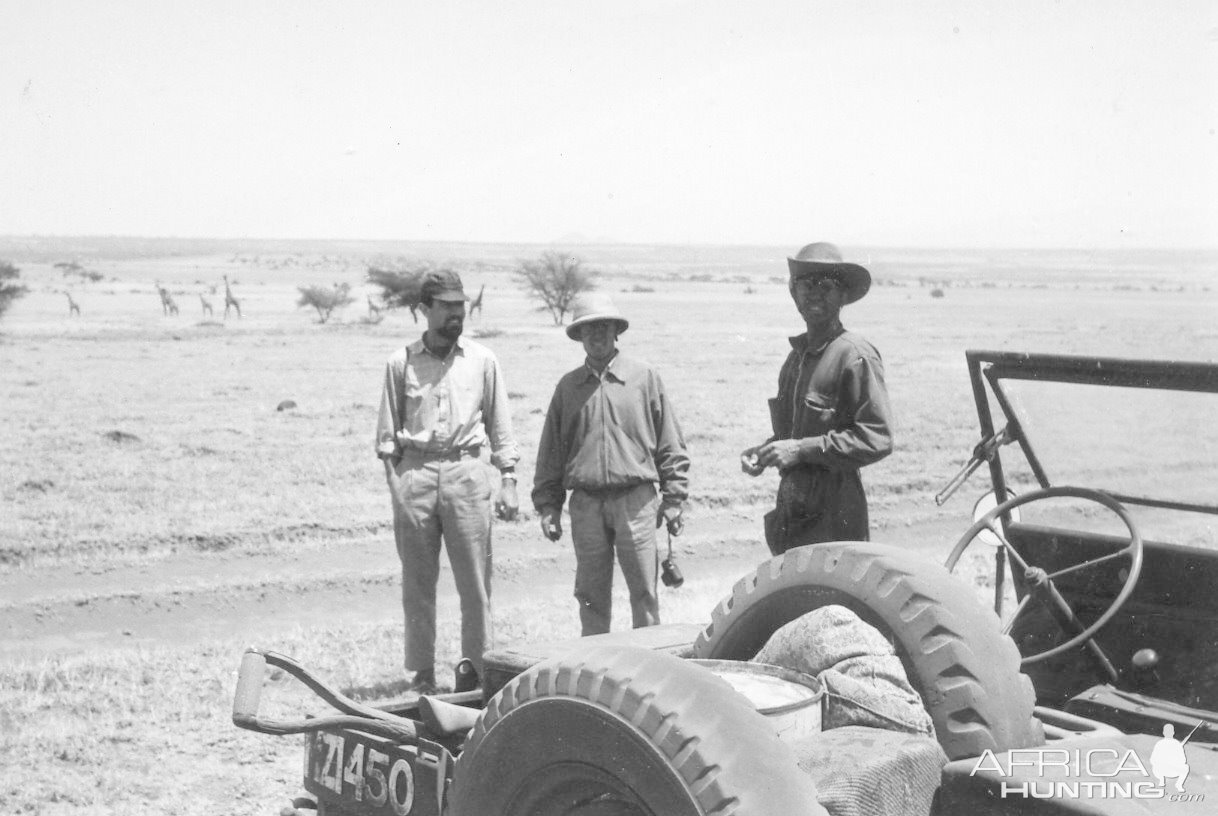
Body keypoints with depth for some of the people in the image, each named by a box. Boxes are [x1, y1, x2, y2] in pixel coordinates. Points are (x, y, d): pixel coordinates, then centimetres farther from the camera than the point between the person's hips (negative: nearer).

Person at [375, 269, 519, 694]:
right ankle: (422, 671, 13)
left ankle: (479, 669, 7)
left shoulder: (482, 360, 8)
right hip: (415, 472, 0)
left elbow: (499, 424, 11)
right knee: (417, 581, 5)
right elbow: (388, 431, 9)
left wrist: (509, 481, 4)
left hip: (466, 471, 0)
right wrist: (394, 481, -1)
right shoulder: (401, 362, 6)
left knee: (475, 580, -1)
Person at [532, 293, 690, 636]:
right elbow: (551, 450, 15)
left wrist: (673, 499, 2)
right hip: (586, 502, 2)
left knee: (644, 591, -1)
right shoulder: (568, 386, 11)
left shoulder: (644, 377, 5)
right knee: (591, 594, 7)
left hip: (636, 500, -2)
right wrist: (547, 504, 9)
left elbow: (670, 443, 6)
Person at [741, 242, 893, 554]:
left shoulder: (855, 355, -10)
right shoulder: (797, 356, 16)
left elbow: (877, 438, -16)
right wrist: (764, 451, 6)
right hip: (791, 511, 8)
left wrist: (801, 449, -19)